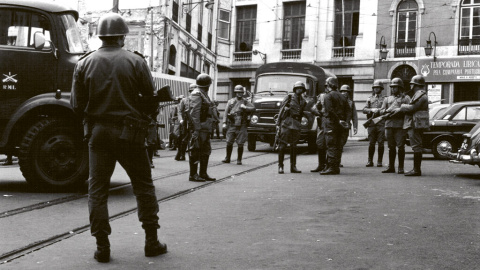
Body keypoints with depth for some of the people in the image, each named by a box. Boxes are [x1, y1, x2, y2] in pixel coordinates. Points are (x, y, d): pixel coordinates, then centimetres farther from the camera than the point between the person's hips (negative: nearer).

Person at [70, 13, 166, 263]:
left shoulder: (85, 63, 1)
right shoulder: (136, 62, -4)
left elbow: (77, 106, 0)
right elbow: (151, 101, -4)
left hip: (97, 132, 2)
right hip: (129, 132, -1)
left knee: (97, 189, 9)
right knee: (143, 186, 11)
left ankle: (102, 247, 8)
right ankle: (152, 241, 16)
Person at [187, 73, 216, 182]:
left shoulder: (204, 95, 19)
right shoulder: (197, 94, -11)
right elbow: (194, 113, -18)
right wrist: (196, 128, -23)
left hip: (206, 128, 10)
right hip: (199, 127, -10)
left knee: (206, 151, 12)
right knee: (196, 151, -5)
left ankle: (203, 174, 19)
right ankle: (193, 175, -1)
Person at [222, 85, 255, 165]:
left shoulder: (245, 102, 10)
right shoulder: (231, 101, 12)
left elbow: (253, 108, 1)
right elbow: (226, 112, 7)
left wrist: (245, 107, -14)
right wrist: (224, 123, -2)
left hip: (241, 126, -1)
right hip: (231, 125, 1)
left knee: (240, 144, -2)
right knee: (229, 142, 1)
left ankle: (239, 160, 6)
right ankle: (227, 158, 14)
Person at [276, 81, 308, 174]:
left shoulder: (303, 101, 14)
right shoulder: (289, 97, 1)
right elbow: (281, 110, -1)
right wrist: (278, 123, -5)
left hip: (296, 124, 5)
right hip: (286, 123, -5)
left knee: (294, 146, 7)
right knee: (282, 145, -5)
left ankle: (293, 167, 11)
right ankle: (280, 166, -2)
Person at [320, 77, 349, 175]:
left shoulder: (328, 96, -5)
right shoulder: (343, 97, 17)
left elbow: (330, 111, -17)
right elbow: (347, 111, 12)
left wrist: (339, 120, -15)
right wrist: (343, 121, 6)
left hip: (331, 124, -7)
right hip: (340, 126, 7)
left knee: (331, 146, -7)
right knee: (338, 146, 9)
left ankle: (331, 167, -10)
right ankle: (336, 167, 12)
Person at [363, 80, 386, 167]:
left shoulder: (384, 99, 12)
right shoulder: (370, 99, 18)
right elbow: (364, 110, 7)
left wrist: (379, 110, -12)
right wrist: (372, 110, -10)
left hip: (381, 123, -2)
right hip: (371, 123, 2)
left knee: (381, 143, -2)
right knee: (371, 143, 0)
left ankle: (379, 161, 4)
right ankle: (370, 161, 7)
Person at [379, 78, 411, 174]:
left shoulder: (405, 98, 9)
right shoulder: (387, 99, 22)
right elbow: (381, 111, 14)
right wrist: (388, 110, -6)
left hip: (400, 125, -4)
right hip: (389, 125, 4)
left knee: (400, 147, -6)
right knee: (391, 147, 7)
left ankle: (401, 168, -1)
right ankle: (391, 167, 12)